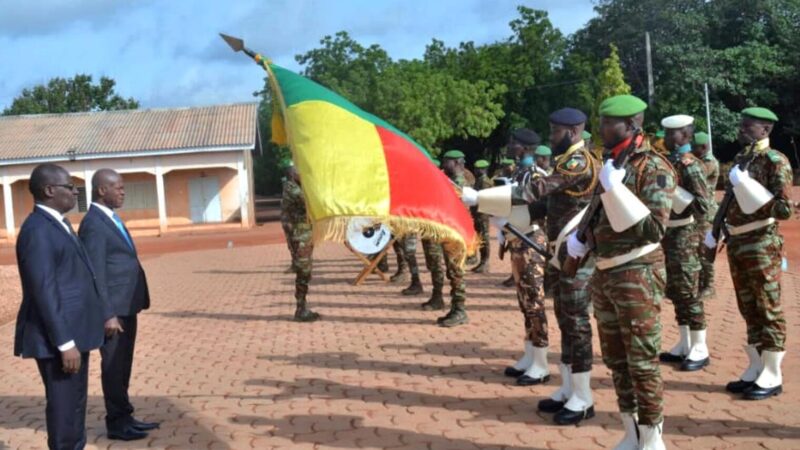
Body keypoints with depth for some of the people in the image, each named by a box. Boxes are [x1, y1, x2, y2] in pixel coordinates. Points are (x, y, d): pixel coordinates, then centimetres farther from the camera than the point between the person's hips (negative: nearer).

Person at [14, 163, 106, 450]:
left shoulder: (57, 223, 14)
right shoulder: (38, 230, -18)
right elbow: (44, 291, -22)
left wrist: (103, 314, 18)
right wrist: (65, 342, -23)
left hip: (73, 331, 10)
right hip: (57, 338, -10)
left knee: (75, 403, 19)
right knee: (63, 405, 0)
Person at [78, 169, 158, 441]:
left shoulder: (111, 218, 14)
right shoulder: (94, 224, -16)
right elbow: (96, 275, -20)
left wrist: (123, 309, 16)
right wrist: (107, 314, -21)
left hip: (126, 306, 9)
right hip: (113, 309, -9)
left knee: (123, 366, 17)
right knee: (114, 366, 2)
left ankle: (124, 417, 28)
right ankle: (117, 423, 13)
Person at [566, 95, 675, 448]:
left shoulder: (654, 167, -11)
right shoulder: (609, 164, 11)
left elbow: (655, 228, -19)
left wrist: (615, 187, -23)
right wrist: (580, 236, 6)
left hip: (637, 275, -8)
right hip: (604, 274, 8)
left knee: (642, 362, -1)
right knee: (616, 360, 13)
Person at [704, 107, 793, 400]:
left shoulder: (775, 161, -12)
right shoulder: (740, 159, 12)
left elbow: (786, 209, -17)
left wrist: (747, 187, -22)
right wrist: (716, 232, 16)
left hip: (761, 244, -8)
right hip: (737, 243, 8)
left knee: (769, 310, 1)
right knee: (749, 309, 14)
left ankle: (772, 376, 9)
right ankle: (755, 369, 23)